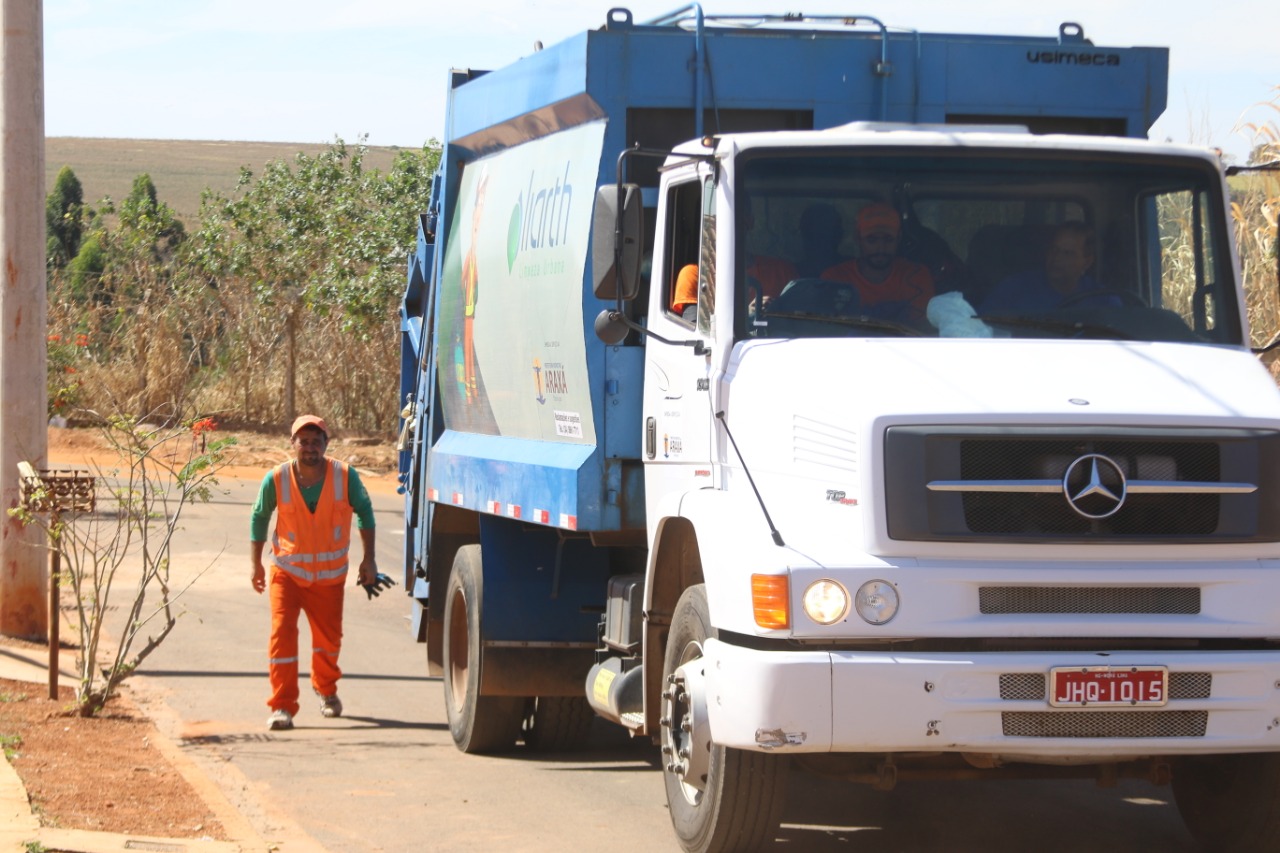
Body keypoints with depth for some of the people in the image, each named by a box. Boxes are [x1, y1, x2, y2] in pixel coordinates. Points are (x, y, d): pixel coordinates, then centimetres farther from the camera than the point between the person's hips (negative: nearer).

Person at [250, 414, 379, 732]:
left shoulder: (345, 476, -15)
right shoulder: (276, 479, -16)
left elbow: (364, 511, 2)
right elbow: (259, 517, 0)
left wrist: (369, 560, 1)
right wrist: (256, 564, 2)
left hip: (330, 574, 2)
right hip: (287, 571, -2)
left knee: (328, 638, 15)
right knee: (282, 634, -15)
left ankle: (326, 690, 43)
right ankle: (282, 707, -11)